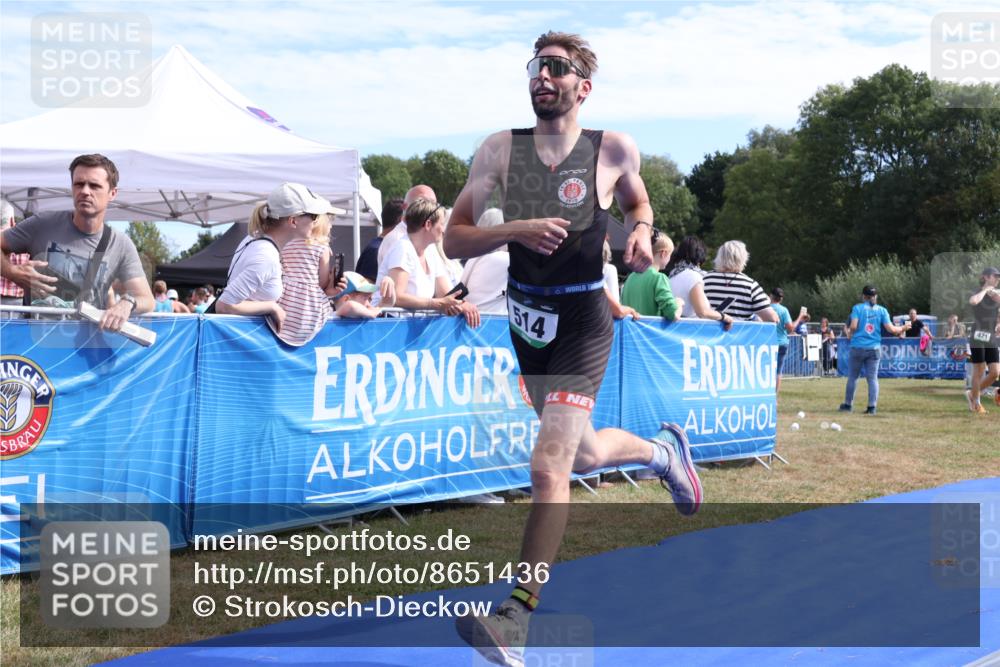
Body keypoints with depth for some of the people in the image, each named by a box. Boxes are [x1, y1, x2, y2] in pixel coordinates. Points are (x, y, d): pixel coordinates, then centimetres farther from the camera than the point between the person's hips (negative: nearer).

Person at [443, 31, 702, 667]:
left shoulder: (614, 149, -7)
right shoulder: (500, 149, -5)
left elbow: (637, 198, 15)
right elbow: (454, 240, -6)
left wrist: (642, 232, -7)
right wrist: (514, 229, -23)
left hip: (583, 324, -4)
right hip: (527, 321, 4)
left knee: (548, 466, -16)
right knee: (583, 454, 21)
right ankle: (662, 449, 53)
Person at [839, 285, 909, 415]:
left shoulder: (857, 308, -2)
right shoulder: (882, 310, 3)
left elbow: (853, 326, -13)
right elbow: (891, 329, -4)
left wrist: (849, 333, 9)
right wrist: (903, 328, 15)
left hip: (858, 347, -1)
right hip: (874, 349, 1)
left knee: (852, 377, 10)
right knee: (873, 378, 5)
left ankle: (848, 404, 18)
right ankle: (872, 407, 0)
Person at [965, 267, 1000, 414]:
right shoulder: (979, 293, -8)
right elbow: (973, 301, -34)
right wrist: (985, 290, -19)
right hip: (978, 338, -6)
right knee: (979, 372, -1)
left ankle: (973, 393, 21)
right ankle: (976, 403, 13)